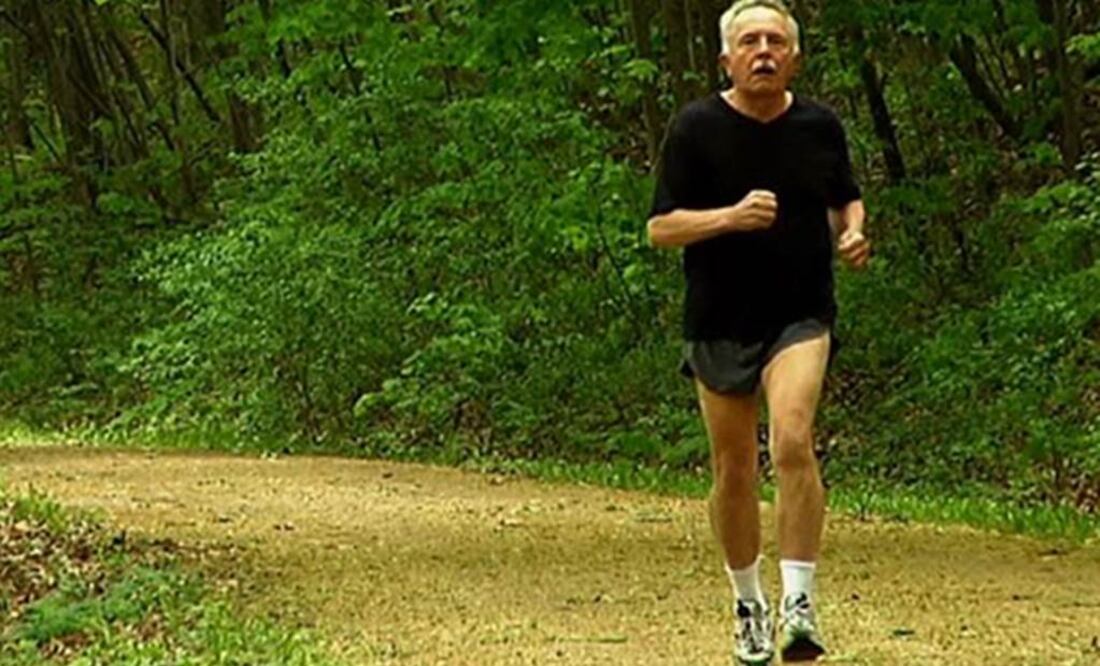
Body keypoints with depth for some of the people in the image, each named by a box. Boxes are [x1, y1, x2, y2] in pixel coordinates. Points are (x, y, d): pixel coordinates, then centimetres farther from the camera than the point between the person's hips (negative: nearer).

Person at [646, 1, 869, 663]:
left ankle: (800, 604, -20)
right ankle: (749, 603, 30)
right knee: (734, 470, 9)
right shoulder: (697, 127, -5)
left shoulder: (820, 125, 3)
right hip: (720, 322, 0)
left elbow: (846, 199, 21)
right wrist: (731, 216, -22)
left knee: (792, 441, -24)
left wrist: (853, 233, -2)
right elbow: (661, 228, -6)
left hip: (800, 316, 0)